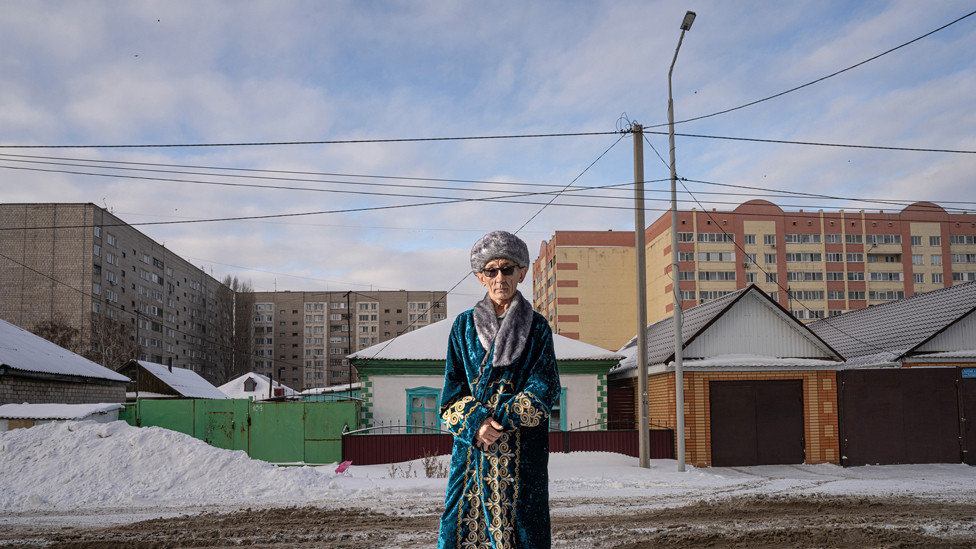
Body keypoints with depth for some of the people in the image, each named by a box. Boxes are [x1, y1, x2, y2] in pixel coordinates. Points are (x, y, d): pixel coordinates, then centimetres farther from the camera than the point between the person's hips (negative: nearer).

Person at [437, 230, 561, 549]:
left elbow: (545, 390, -3)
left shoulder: (537, 328, 6)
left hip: (523, 452, -1)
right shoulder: (464, 326, 9)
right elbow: (452, 391, 4)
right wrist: (476, 423, -14)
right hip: (472, 447, 1)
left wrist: (499, 418, -14)